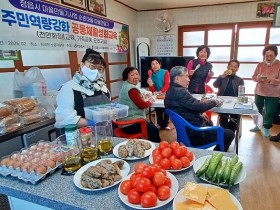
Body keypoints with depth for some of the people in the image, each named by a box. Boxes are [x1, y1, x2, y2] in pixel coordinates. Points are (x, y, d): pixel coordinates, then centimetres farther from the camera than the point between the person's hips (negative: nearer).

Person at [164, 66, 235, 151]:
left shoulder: (171, 91, 5)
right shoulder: (180, 92, -26)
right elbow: (199, 107, -23)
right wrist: (214, 102, -5)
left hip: (186, 130, 11)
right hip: (194, 134, -11)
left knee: (209, 123, 35)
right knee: (229, 134, 0)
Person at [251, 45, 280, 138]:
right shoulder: (260, 65, 2)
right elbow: (253, 77, 3)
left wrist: (272, 80, -31)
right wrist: (258, 78, -19)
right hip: (259, 92, 3)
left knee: (269, 112, 2)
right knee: (257, 110, 14)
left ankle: (266, 129, 19)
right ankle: (257, 125, 34)